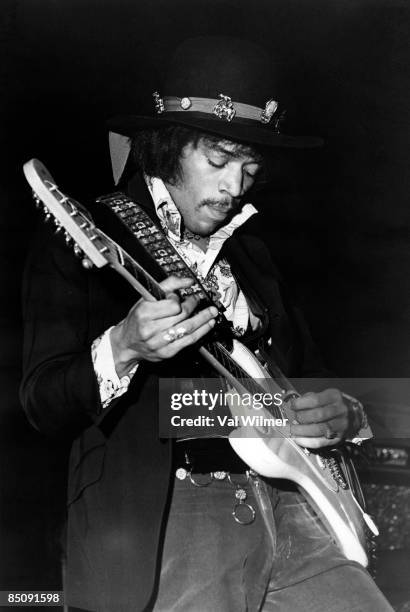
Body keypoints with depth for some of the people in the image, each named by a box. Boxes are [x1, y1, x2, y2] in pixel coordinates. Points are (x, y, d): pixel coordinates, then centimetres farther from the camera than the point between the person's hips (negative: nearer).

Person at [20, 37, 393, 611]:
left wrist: (342, 415, 0)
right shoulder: (80, 247, 0)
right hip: (158, 531, -4)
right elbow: (45, 407, -6)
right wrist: (120, 349, -25)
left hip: (286, 505, 5)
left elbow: (308, 375, 23)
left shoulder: (250, 254, 17)